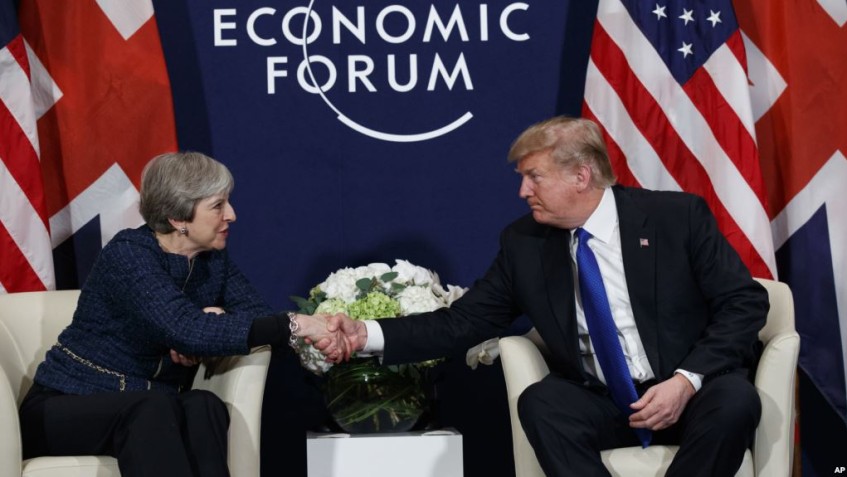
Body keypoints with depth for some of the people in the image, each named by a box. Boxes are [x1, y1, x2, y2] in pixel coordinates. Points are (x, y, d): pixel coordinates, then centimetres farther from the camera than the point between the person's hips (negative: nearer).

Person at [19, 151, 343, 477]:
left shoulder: (213, 259, 4)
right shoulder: (128, 254, -19)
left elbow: (259, 315, -5)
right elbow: (189, 331, -33)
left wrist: (218, 322, -26)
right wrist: (293, 325, -37)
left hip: (150, 413, 5)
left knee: (202, 406, -28)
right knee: (154, 407, -36)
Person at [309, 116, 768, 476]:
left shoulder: (678, 216, -7)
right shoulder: (524, 243, 2)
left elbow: (745, 301, -7)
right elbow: (463, 321, 2)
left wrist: (686, 380, -21)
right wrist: (367, 335, -12)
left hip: (694, 395, -2)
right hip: (603, 403, 2)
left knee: (734, 401, -34)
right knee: (541, 401, -29)